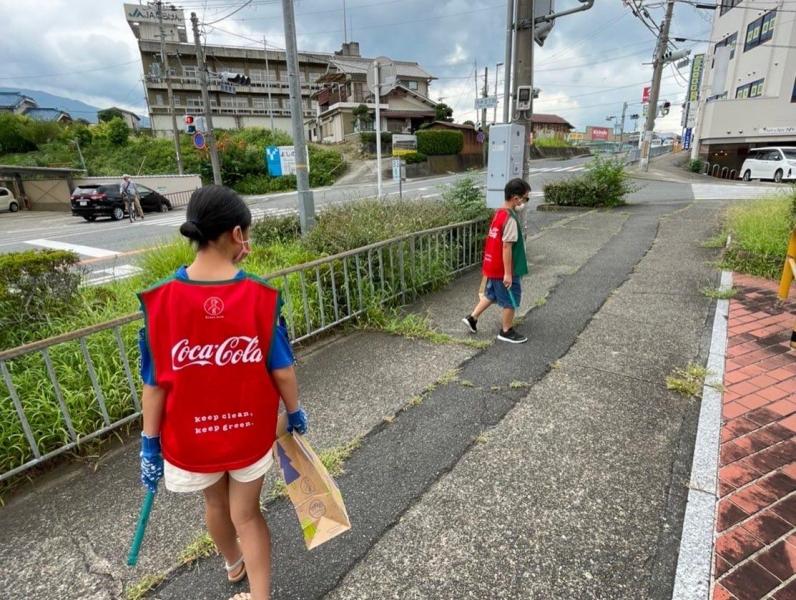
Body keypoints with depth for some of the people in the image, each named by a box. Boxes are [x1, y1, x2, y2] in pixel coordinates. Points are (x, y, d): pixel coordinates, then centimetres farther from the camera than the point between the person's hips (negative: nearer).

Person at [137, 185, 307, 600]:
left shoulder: (160, 301, -19)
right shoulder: (261, 296, -20)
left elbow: (155, 385, -12)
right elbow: (282, 370, -12)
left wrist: (149, 445, 1)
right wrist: (295, 412, 6)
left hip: (192, 436, 2)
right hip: (250, 431, -2)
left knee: (215, 504, 29)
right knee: (246, 513, 20)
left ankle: (233, 563, 59)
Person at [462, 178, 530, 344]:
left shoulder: (499, 212, 7)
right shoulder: (511, 219, -22)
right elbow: (506, 247, -24)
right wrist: (508, 273, -21)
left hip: (493, 265, 9)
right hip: (504, 268, -9)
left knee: (491, 295, 23)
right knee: (511, 300, 7)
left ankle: (472, 318, 26)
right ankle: (506, 331, 21)